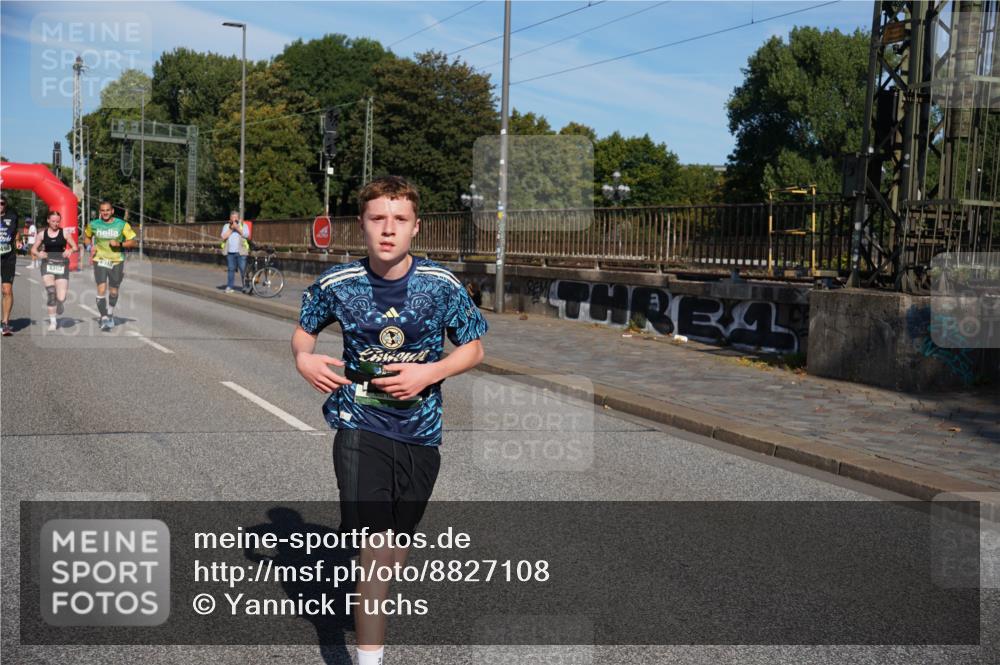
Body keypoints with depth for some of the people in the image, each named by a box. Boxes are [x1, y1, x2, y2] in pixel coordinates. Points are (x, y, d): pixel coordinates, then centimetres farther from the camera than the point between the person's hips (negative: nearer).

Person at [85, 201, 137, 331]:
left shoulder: (122, 225, -7)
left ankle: (110, 314, 36)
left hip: (117, 261, 0)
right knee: (101, 289, -14)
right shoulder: (93, 225, -1)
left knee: (113, 291, 11)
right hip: (100, 261, 0)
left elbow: (133, 241, -7)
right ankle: (104, 318, -9)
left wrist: (119, 244, -21)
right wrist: (91, 247, 6)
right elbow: (87, 235, 21)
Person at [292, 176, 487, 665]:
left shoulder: (442, 285, -7)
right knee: (374, 544, -14)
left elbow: (473, 349, 3)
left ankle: (378, 605, 47)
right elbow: (304, 329, 12)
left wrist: (431, 372, -14)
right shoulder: (337, 284, -6)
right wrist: (303, 357, -10)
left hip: (420, 431, 2)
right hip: (360, 426, -2)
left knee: (398, 541, 18)